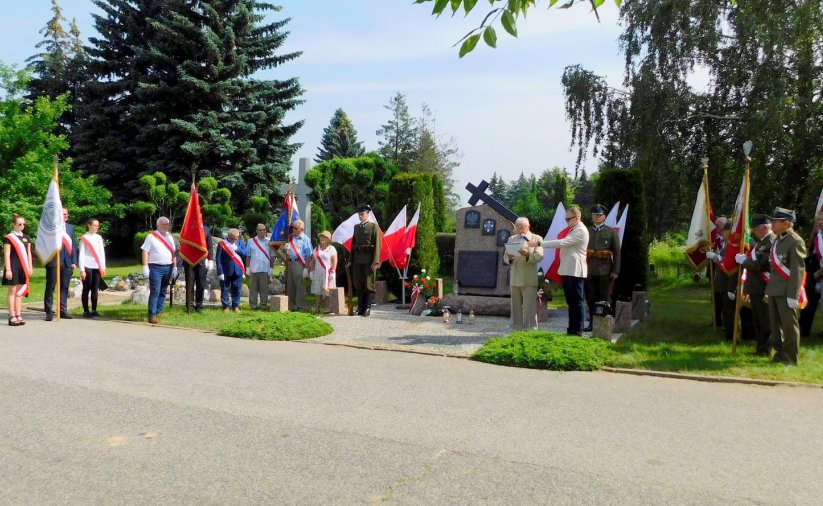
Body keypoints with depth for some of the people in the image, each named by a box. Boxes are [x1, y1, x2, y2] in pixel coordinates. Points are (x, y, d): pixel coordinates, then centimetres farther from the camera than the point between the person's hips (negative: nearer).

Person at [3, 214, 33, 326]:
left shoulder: (26, 237, 14)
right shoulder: (9, 238, -4)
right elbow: (6, 255, -9)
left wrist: (30, 267, 9)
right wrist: (8, 270, -14)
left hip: (23, 268, 5)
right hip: (13, 267, -5)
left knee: (20, 292, 7)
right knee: (12, 291, -1)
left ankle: (18, 315, 10)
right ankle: (12, 317, 1)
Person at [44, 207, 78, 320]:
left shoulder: (71, 227, 15)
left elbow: (74, 245, 12)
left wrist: (74, 261, 5)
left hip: (67, 262, 4)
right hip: (53, 262, -4)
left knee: (64, 287, 8)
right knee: (50, 287, 2)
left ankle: (63, 310, 14)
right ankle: (49, 311, 7)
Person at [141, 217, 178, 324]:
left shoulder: (170, 237, 15)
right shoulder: (151, 237, -2)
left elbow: (173, 253, 17)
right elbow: (145, 252, -7)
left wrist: (174, 267, 11)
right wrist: (145, 267, -14)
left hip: (168, 267, 6)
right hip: (155, 267, -6)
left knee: (163, 291, 11)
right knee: (155, 291, -10)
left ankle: (159, 311, 20)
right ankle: (152, 315, -10)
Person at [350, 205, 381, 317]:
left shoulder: (374, 227, -2)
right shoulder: (356, 227, 15)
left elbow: (377, 245, -7)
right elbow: (353, 244, 16)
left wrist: (375, 261, -14)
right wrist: (351, 260, 9)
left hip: (369, 260, -5)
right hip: (357, 260, 5)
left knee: (368, 285, -1)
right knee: (358, 285, 8)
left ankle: (367, 307, 5)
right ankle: (360, 307, 16)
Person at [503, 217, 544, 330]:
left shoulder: (536, 238, 5)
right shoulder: (511, 239, 17)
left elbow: (539, 256, -7)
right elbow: (505, 257, 12)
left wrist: (528, 255, -26)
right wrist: (509, 258, -12)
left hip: (529, 279, -4)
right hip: (515, 278, 4)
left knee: (529, 308, -6)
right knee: (516, 307, 8)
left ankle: (530, 330, -2)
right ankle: (517, 329, 14)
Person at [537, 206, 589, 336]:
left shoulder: (581, 231, -12)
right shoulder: (573, 230, 20)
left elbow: (562, 242, -20)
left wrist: (540, 243, -20)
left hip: (575, 271, -10)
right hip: (567, 270, 10)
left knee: (576, 301, -5)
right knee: (570, 301, 12)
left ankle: (577, 330, -1)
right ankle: (571, 329, 17)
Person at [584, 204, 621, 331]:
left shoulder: (612, 232, 8)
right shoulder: (587, 231, 11)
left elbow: (617, 253, 3)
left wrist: (615, 271, -5)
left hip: (605, 271, -2)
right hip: (589, 271, 2)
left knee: (605, 298, 1)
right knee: (591, 298, 4)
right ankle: (592, 323, 11)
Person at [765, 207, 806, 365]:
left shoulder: (795, 241, -12)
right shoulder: (777, 240, 14)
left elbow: (798, 269, -16)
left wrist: (793, 294, -20)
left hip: (786, 291, -8)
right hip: (774, 290, 8)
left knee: (789, 325, 0)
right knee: (775, 324, 15)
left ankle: (790, 358, 9)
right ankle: (779, 353, 26)